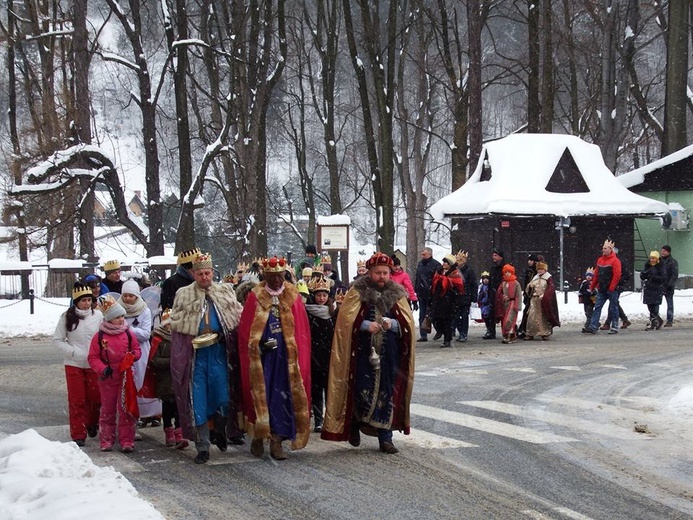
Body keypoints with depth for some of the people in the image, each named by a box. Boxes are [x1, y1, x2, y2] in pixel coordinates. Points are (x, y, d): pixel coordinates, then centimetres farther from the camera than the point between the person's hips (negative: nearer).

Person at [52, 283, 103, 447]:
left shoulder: (98, 315, -7)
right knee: (77, 400, 3)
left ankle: (92, 424, 35)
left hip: (94, 364, 1)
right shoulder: (67, 317, -7)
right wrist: (74, 352, -13)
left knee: (95, 397, 10)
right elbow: (57, 340, -3)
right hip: (74, 364, -1)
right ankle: (78, 435, 11)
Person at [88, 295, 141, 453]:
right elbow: (93, 357, -3)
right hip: (107, 379, -1)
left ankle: (127, 440, 7)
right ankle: (106, 440, 18)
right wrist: (102, 369, -18)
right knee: (107, 410, 9)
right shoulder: (99, 336, -6)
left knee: (126, 410, 2)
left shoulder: (128, 333, 1)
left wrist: (132, 356, -11)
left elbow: (136, 350, 11)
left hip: (125, 377, 1)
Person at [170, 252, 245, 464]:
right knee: (198, 400, -1)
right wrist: (194, 335, -9)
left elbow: (238, 318, 8)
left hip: (219, 350, 1)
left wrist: (222, 334, -6)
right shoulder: (183, 294, 6)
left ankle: (221, 431, 27)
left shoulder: (225, 292, 9)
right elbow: (175, 322, 5)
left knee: (222, 395, 0)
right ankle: (202, 446, 4)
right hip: (194, 351, -1)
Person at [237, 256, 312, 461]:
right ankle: (258, 436, 13)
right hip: (262, 356, -1)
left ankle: (277, 440, 1)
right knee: (261, 395, 0)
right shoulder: (256, 297, 0)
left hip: (286, 355, 1)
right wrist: (262, 345, -11)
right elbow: (245, 330, 1)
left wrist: (298, 354, -4)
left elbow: (302, 329, 4)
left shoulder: (292, 297, 4)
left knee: (283, 396, -2)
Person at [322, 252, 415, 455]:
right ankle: (354, 425, 22)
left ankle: (385, 438, 8)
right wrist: (366, 325, -21)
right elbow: (346, 319, -6)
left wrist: (393, 324, -16)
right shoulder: (357, 292, 0)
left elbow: (408, 323, 4)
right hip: (363, 352, -2)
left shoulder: (397, 295, 8)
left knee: (387, 393, 2)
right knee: (362, 390, -3)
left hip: (389, 354, 2)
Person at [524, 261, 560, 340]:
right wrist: (529, 286, -6)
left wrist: (544, 296, -20)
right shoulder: (535, 278, 15)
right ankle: (530, 334, 0)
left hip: (544, 301, -5)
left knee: (544, 317, -1)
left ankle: (545, 334, 5)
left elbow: (551, 289, -11)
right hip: (534, 300, 5)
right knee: (532, 317, -2)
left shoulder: (549, 278, -1)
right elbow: (529, 289, 18)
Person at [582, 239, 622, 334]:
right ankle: (593, 327, -2)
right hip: (601, 289, 7)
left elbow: (617, 276, -16)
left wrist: (611, 288, -20)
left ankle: (615, 327, 11)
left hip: (611, 290, -7)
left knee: (613, 308, 3)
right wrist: (592, 286, 15)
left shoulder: (615, 261, -10)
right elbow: (596, 275, 17)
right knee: (597, 307, 1)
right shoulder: (600, 260, 13)